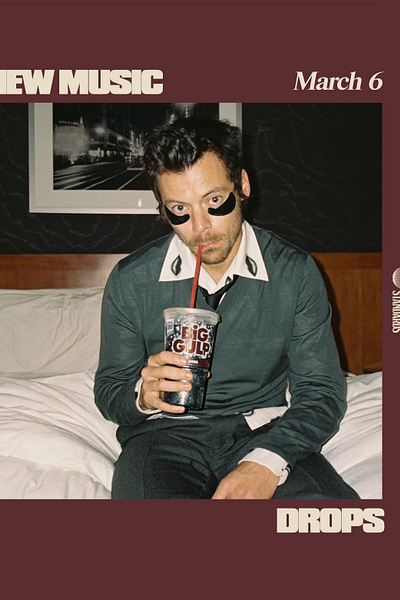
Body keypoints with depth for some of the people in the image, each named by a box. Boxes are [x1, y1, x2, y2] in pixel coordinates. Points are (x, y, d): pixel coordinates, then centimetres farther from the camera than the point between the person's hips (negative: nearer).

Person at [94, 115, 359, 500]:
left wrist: (266, 462, -20)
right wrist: (143, 396, -18)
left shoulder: (296, 273, 0)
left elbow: (321, 392, -1)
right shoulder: (129, 281, 0)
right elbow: (109, 390, 8)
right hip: (165, 437, 0)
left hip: (265, 435, 1)